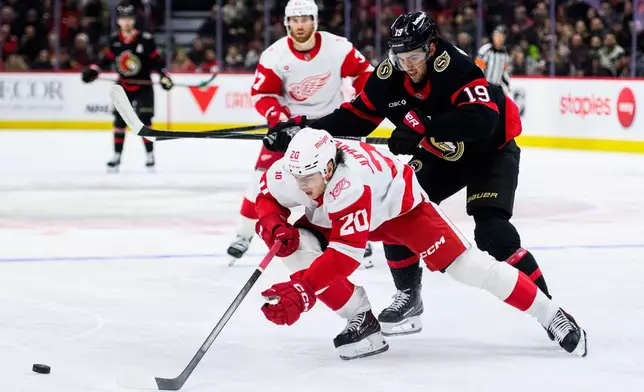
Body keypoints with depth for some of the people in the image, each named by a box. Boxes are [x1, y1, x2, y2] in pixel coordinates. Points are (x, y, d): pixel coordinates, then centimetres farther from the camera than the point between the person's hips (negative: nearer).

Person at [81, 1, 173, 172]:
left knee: (144, 121, -8)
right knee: (119, 120, 2)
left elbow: (157, 60, -10)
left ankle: (150, 155, 3)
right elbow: (107, 59, 8)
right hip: (123, 86, 4)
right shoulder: (114, 40, -3)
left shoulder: (146, 40, -15)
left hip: (143, 86, -4)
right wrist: (93, 70, -4)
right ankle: (117, 156, 10)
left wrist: (164, 76, -22)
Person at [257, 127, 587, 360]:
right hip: (332, 218, 6)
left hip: (398, 204, -6)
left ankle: (550, 315, -1)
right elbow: (267, 197, -3)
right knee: (298, 245, -20)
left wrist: (302, 290, -53)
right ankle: (361, 321, -8)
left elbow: (345, 253, -45)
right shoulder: (286, 173, -26)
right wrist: (272, 224, -26)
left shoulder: (348, 183, -44)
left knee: (463, 264, -14)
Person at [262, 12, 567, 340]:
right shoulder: (389, 75, -16)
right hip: (440, 156, 6)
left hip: (490, 152, -6)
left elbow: (481, 118, -46)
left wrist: (422, 131, -49)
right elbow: (358, 115, -4)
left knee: (492, 233, -22)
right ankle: (409, 295, 12)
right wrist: (304, 127, -16)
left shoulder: (454, 66, -35)